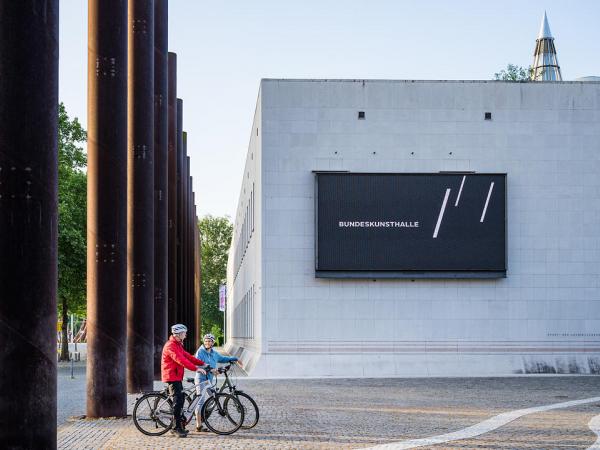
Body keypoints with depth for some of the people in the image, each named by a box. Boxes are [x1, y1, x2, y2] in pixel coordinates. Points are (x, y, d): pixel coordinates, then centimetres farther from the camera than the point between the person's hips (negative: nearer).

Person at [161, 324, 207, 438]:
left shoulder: (178, 345, 17)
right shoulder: (171, 346, -17)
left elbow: (187, 356, 17)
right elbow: (181, 360, -27)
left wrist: (202, 363, 9)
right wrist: (196, 369, -33)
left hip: (177, 377, 10)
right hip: (172, 377, -10)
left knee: (181, 399, 12)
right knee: (178, 400, -13)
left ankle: (177, 428, 19)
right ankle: (177, 428, -12)